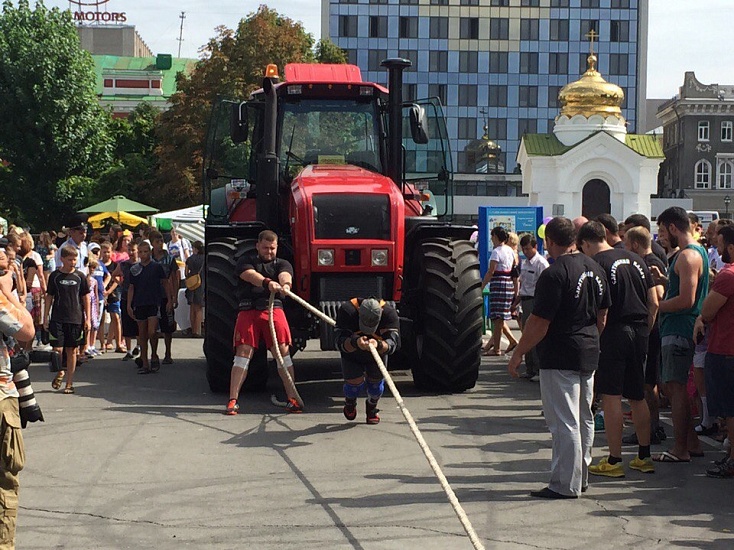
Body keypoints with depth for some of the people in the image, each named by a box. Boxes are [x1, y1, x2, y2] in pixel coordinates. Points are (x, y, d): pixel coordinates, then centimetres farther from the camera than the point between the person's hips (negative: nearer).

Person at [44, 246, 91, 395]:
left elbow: (86, 298, 8)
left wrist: (88, 318, 4)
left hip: (76, 319, 0)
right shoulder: (55, 276, 3)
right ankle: (60, 372, 20)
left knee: (71, 350, 4)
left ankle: (69, 383, 12)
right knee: (57, 349, -9)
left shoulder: (80, 276, 4)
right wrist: (46, 317, 5)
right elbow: (49, 297, 9)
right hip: (57, 319, 0)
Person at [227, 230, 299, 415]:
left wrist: (285, 284, -35)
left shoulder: (282, 264, 16)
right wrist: (268, 283, -33)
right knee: (243, 352, -7)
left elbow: (285, 275, -9)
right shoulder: (245, 261, 11)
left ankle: (292, 399, -2)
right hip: (248, 311, -1)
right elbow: (251, 275, -12)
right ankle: (233, 401, -6)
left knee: (283, 351, -6)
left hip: (274, 309, 1)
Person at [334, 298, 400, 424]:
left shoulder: (389, 313, -36)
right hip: (352, 354, -1)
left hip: (378, 353, 1)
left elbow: (392, 345, -42)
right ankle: (350, 404, 31)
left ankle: (372, 408, 34)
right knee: (354, 381, -7)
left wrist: (378, 345, -64)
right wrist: (355, 342, -62)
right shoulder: (347, 310, -38)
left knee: (376, 380, -1)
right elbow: (340, 344, -41)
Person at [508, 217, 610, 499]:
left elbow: (539, 324, -18)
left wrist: (518, 354, -9)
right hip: (589, 354, 9)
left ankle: (566, 484, -1)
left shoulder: (554, 274, -18)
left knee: (564, 422, -4)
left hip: (560, 357, -9)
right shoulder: (595, 268, 7)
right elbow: (602, 315, 15)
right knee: (584, 419, 16)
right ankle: (581, 477, 26)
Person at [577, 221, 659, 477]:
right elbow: (654, 303, 11)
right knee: (637, 397, 14)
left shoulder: (595, 264, -8)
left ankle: (614, 461, -1)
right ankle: (644, 457, 19)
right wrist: (644, 331, 18)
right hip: (639, 332, 7)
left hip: (612, 332, -6)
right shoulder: (636, 259, 11)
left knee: (611, 397, -2)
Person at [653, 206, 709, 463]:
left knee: (675, 386, -6)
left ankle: (680, 449, -2)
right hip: (678, 329, 10)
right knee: (675, 387, 15)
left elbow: (686, 300, -24)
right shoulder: (698, 252, 16)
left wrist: (656, 306, -13)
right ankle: (691, 442, 20)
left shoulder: (687, 256, -17)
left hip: (679, 330, -10)